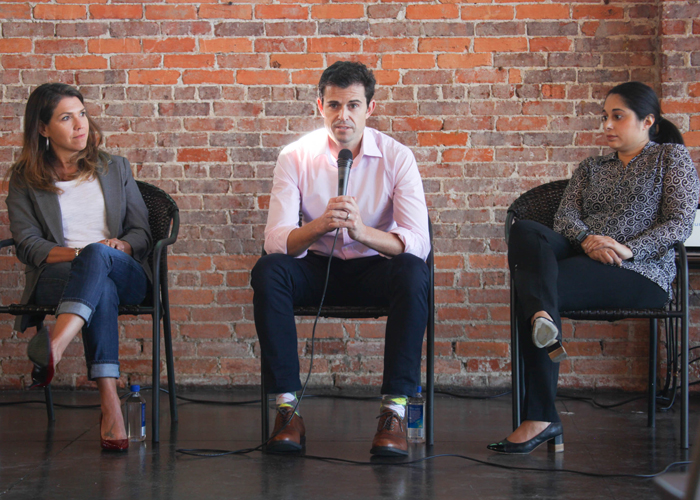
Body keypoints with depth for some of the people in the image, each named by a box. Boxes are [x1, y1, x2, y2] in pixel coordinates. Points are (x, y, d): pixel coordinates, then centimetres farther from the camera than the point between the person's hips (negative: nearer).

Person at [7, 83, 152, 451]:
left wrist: (120, 246, -9)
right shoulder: (25, 179, 12)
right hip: (53, 278, -1)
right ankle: (110, 403, -53)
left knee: (98, 257, -37)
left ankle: (50, 349, -61)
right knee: (102, 289, -39)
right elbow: (27, 244, 1)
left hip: (125, 275, 2)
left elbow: (142, 232, 16)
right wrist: (76, 254, -17)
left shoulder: (115, 168, 20)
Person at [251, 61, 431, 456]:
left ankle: (395, 409, -30)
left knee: (413, 273, -33)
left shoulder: (397, 157, -9)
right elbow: (276, 240, -15)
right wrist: (319, 225, -37)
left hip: (374, 268, -1)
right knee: (268, 271, -29)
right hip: (317, 268, 1)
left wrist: (362, 231, -39)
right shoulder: (297, 156, -6)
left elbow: (418, 242, -19)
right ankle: (287, 407, -26)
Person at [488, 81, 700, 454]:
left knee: (531, 286, -30)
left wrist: (628, 249, -15)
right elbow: (565, 215, 13)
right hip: (581, 256, 5)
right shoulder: (590, 168, 30)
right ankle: (544, 319, -52)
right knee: (525, 231, -26)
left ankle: (540, 418, -33)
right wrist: (587, 240, -12)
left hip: (641, 272, -5)